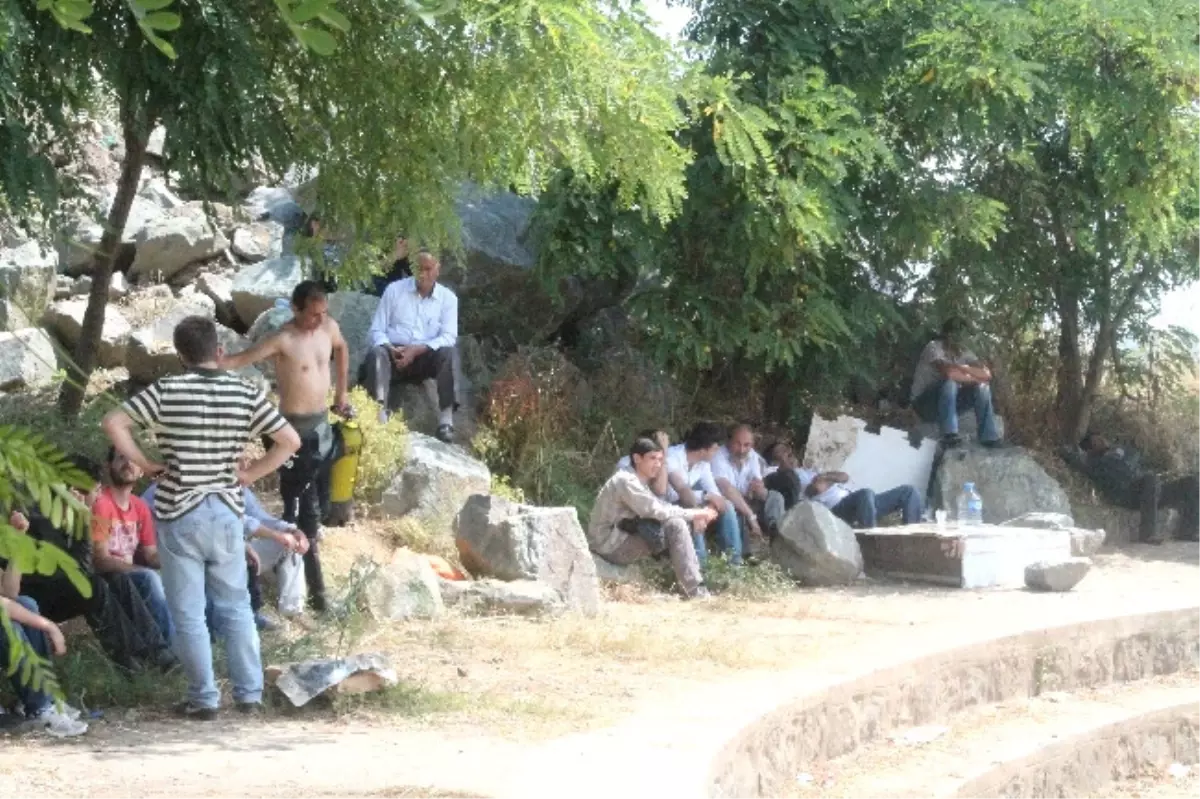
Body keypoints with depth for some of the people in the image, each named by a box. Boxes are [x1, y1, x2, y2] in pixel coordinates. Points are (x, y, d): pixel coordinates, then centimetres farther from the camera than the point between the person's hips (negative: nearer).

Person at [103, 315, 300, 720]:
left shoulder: (167, 390, -8)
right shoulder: (246, 394, -2)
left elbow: (113, 423, -12)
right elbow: (290, 441, -2)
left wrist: (145, 463, -4)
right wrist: (249, 474, 5)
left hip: (178, 515, -3)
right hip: (227, 512, 3)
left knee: (188, 614, 6)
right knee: (235, 606, 15)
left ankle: (203, 699, 9)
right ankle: (250, 693, 17)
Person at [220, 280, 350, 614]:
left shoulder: (329, 327, 3)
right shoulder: (283, 340, -19)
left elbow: (341, 348, 25)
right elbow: (243, 359, -27)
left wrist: (341, 393, 23)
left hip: (323, 424, 8)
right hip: (297, 429, -8)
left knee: (317, 500, 17)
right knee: (307, 511, -5)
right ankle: (316, 590, -1)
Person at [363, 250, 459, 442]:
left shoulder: (448, 298, 6)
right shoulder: (394, 290, 6)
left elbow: (449, 337, -6)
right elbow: (375, 331, 2)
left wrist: (417, 350, -22)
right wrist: (389, 348, -20)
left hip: (426, 357, 0)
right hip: (394, 353, 0)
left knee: (447, 353, -31)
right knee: (377, 353, -33)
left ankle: (446, 419, -36)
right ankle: (379, 417, -46)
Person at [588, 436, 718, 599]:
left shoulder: (639, 481, 14)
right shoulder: (626, 481, -17)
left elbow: (661, 507, 7)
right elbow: (656, 511, -22)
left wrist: (693, 517, -10)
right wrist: (695, 514, -14)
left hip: (625, 538, 10)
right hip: (610, 547, -10)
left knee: (679, 522, 5)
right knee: (676, 526, -20)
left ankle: (695, 584, 0)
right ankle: (695, 592, -19)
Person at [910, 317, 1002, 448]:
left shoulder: (963, 352, 3)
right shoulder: (934, 347, -17)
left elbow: (986, 374, -7)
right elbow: (949, 372, -34)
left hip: (950, 401, 7)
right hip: (926, 404, -7)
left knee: (982, 387, -9)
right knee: (950, 383, -34)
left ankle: (988, 437, -13)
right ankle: (949, 435, -37)